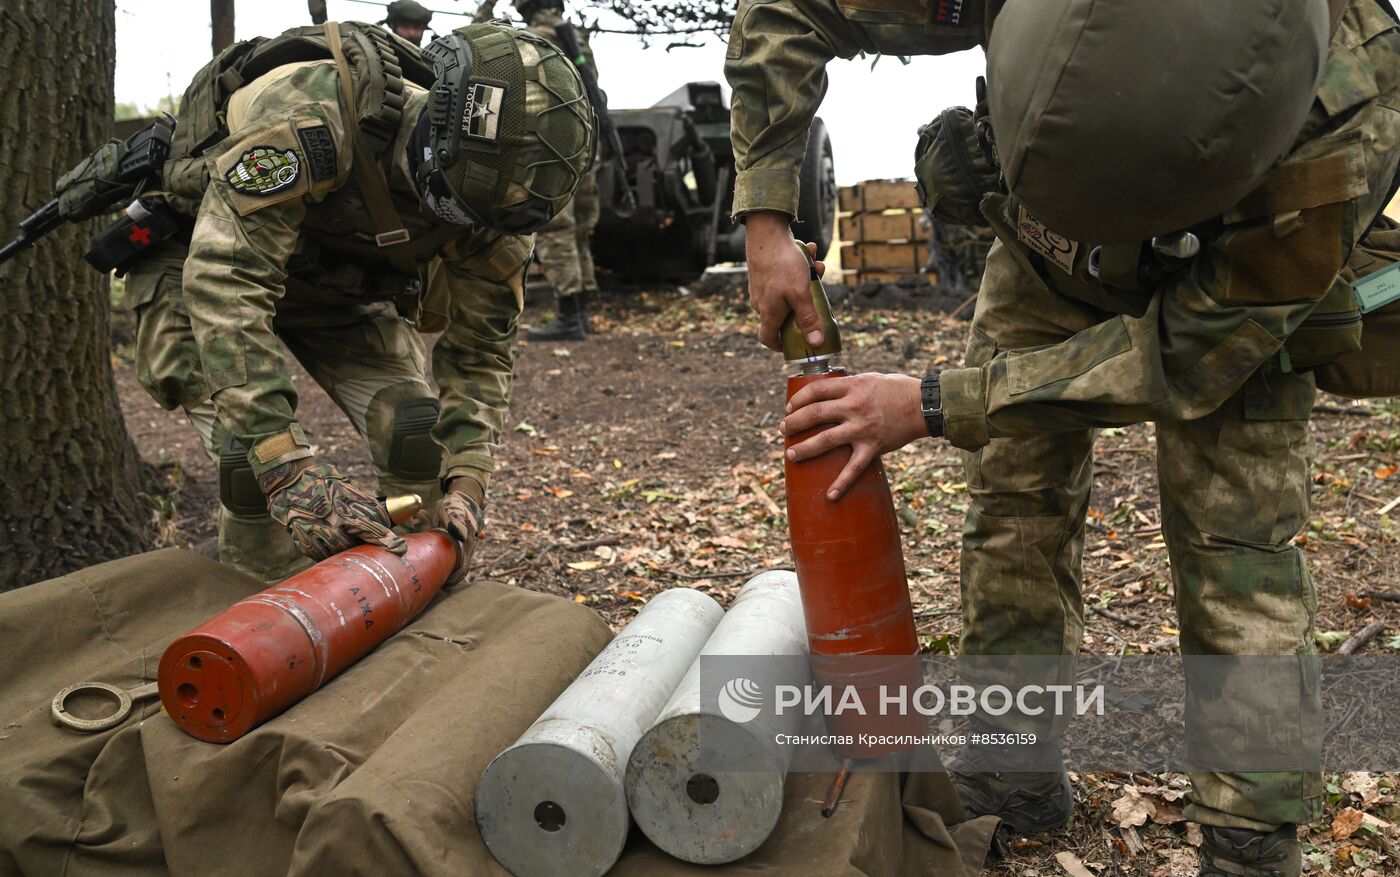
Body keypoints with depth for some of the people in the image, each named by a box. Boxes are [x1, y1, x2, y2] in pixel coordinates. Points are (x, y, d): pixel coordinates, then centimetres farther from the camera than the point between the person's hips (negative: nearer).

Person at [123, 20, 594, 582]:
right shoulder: (309, 113, -41)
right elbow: (224, 282, -45)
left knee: (417, 431, -11)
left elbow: (479, 350, -10)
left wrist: (466, 482, -25)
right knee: (257, 460, -23)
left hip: (338, 284, 5)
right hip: (202, 263, -4)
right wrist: (289, 471, -51)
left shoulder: (490, 193, -20)